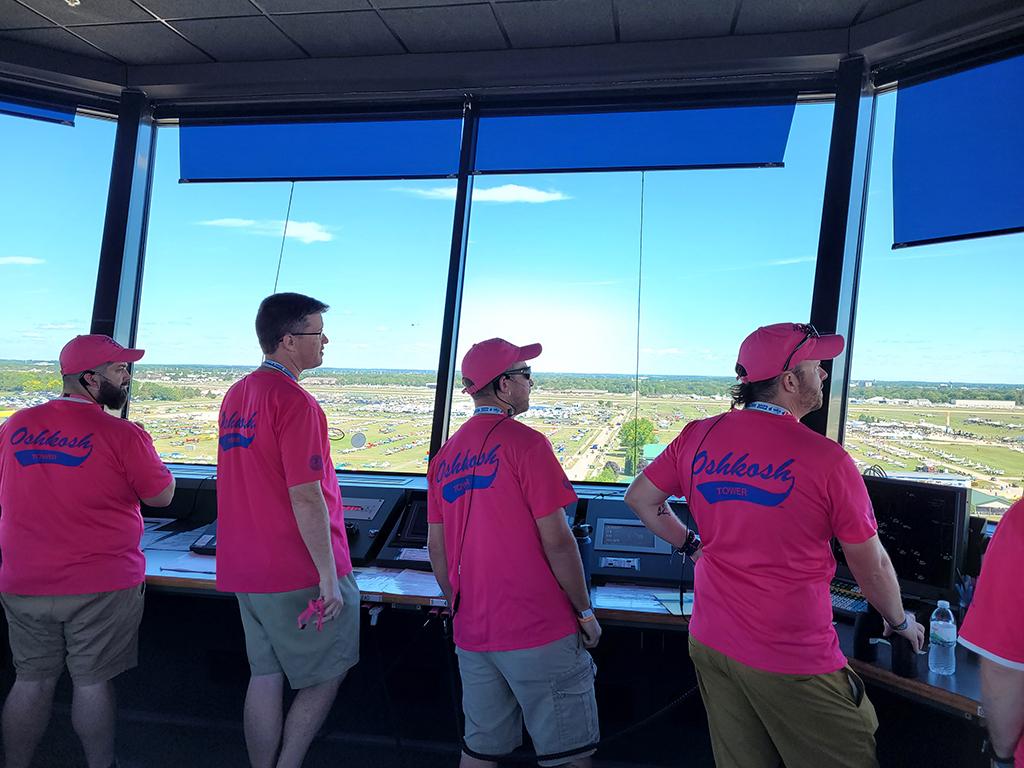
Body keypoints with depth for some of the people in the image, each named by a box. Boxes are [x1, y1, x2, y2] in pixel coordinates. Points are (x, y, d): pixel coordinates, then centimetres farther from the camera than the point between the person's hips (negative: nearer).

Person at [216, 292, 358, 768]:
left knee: (266, 676, 16)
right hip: (299, 571, -8)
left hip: (245, 568, 8)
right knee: (328, 673, 9)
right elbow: (306, 498, -22)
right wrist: (329, 576, -16)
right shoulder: (295, 401, -18)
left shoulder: (236, 395, 10)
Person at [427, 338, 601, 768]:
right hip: (540, 631, -7)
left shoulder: (444, 455, 6)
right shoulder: (525, 443, -13)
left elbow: (436, 547, 10)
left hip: (471, 633, 7)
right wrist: (585, 612, -3)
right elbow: (556, 541, -15)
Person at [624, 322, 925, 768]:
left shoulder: (699, 437, -4)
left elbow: (639, 499, 9)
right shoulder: (826, 460, -16)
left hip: (710, 645, 5)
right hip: (792, 664, -5)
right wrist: (899, 621, 15)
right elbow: (872, 567, -4)